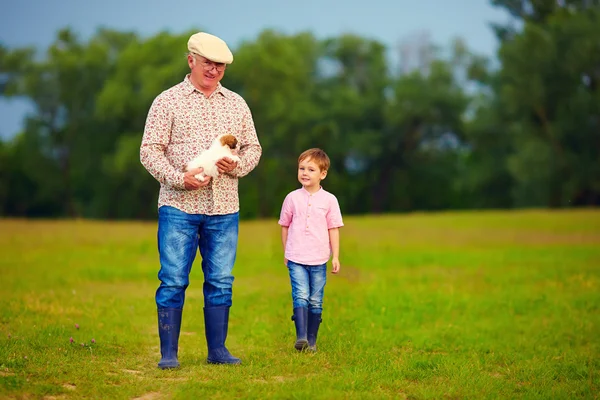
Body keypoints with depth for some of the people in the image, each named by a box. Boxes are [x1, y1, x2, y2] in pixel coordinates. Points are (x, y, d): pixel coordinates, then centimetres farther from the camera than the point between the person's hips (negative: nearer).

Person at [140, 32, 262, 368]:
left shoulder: (236, 103, 15)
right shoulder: (168, 101, 2)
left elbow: (253, 147, 18)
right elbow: (150, 150, -4)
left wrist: (237, 166, -5)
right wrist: (179, 179, -17)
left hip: (224, 210, 4)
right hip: (179, 206, -4)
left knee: (221, 282, 6)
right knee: (173, 280, -4)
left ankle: (218, 350, 14)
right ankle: (169, 353, 3)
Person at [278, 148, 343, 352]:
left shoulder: (329, 200, 1)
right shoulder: (292, 198, 3)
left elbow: (333, 229, 4)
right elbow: (285, 226, 13)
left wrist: (335, 256, 1)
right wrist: (285, 253, 15)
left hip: (319, 260, 1)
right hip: (296, 259, 0)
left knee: (315, 302, 6)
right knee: (300, 297, -14)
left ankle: (312, 341, 13)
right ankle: (301, 337, -21)